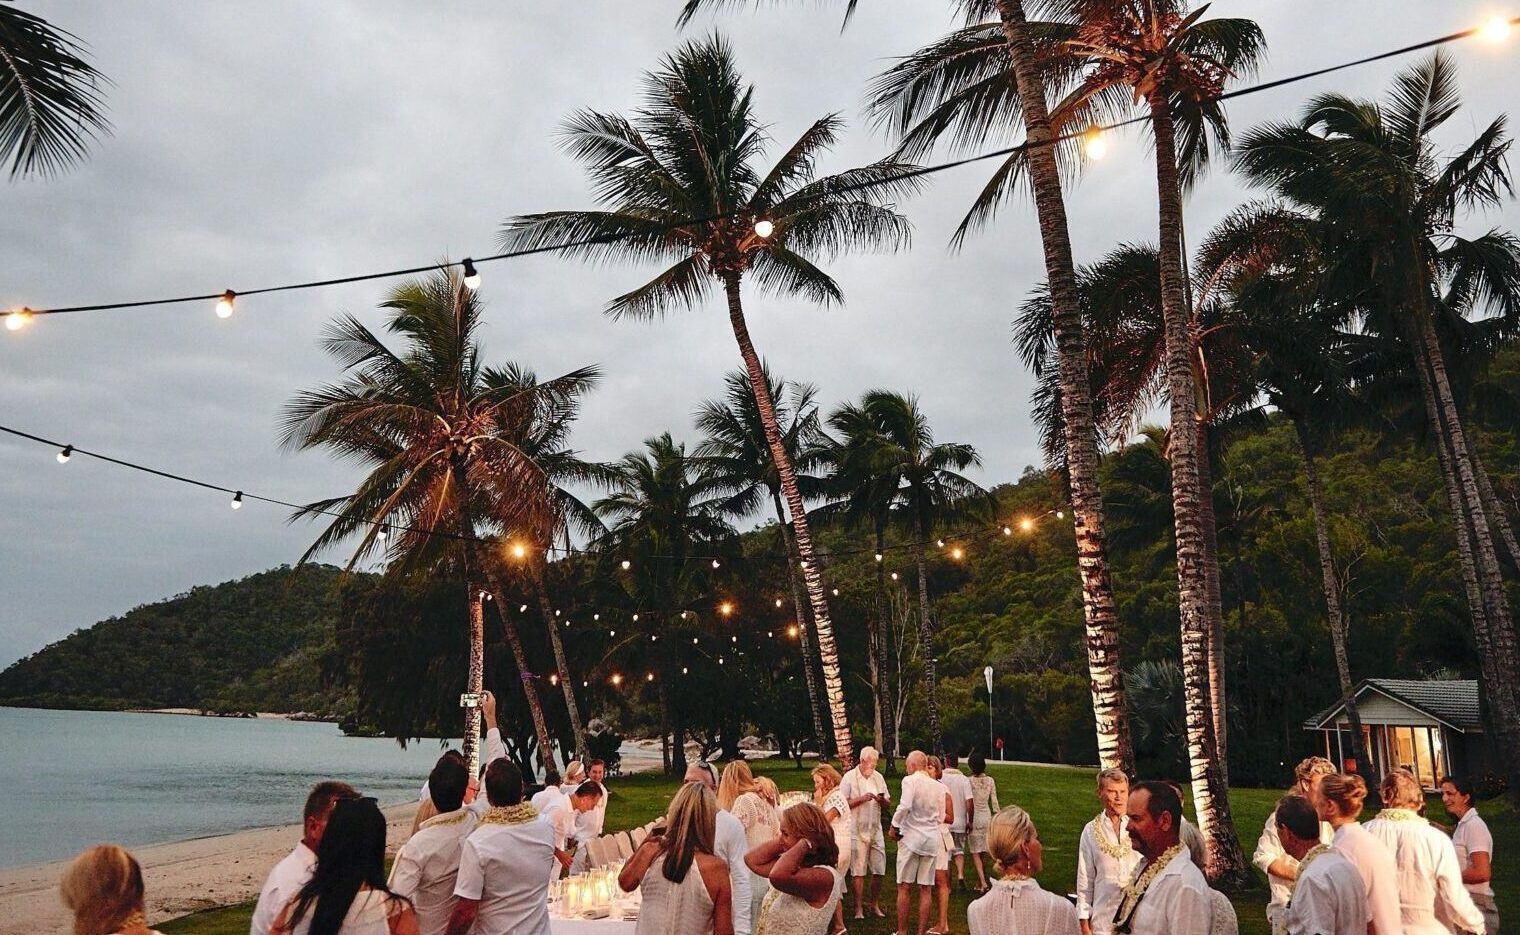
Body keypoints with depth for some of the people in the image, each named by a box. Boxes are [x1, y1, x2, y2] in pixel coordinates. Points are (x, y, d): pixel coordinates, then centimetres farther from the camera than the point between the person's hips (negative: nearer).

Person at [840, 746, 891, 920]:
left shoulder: (878, 777, 9)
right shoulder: (849, 777, -6)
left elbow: (888, 803, 10)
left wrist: (881, 800, -12)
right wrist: (861, 799, -20)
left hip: (875, 830, 4)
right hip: (857, 831, -4)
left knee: (878, 870, 4)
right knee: (858, 871, 0)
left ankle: (875, 905, 18)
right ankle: (858, 908, 9)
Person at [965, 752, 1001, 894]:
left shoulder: (969, 781, -13)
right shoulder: (990, 781, 0)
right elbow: (994, 802, 3)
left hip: (974, 818, -4)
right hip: (987, 817, 4)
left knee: (975, 853, 1)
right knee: (981, 853, 14)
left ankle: (983, 883, -12)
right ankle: (979, 884, 19)